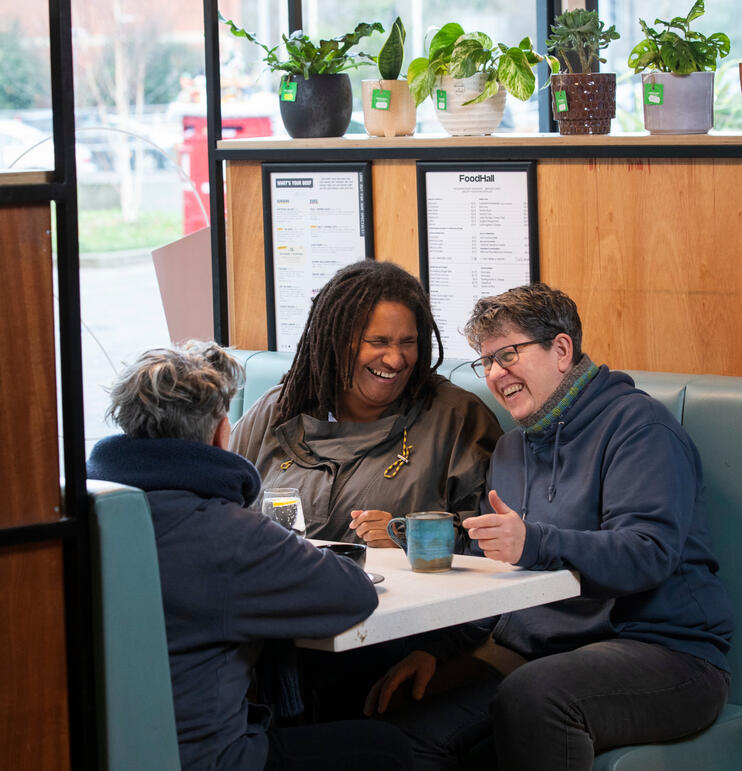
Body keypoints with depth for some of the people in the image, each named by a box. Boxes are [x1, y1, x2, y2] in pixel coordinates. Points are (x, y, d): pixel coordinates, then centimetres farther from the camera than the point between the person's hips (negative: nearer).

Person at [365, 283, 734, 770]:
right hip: (538, 653, 6)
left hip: (665, 652, -6)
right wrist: (434, 649, 2)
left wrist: (534, 544, -35)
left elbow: (649, 554, -21)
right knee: (410, 727, -20)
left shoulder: (638, 425, -6)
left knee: (529, 698, -36)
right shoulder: (512, 449, 20)